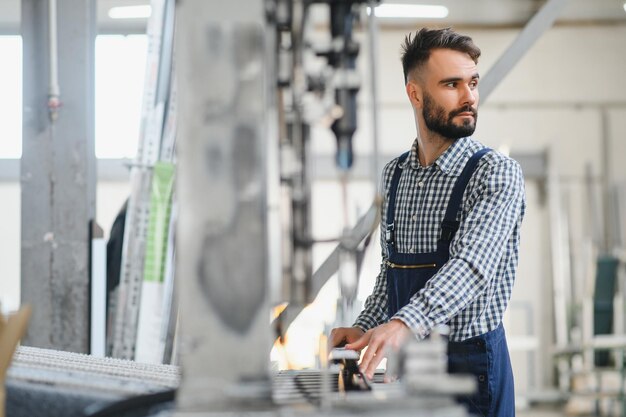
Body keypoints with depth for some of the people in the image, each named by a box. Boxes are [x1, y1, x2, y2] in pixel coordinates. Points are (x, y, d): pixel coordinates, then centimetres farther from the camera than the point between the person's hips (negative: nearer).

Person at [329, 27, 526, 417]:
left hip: (470, 360, -5)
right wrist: (365, 328, 1)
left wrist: (403, 324, -42)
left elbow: (473, 266, -28)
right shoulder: (395, 173, 7)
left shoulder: (497, 172, -13)